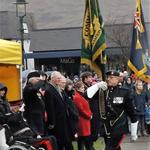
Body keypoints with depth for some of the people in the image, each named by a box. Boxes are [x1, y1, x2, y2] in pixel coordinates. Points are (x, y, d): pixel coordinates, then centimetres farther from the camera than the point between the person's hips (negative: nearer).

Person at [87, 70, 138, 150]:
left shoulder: (124, 92, -7)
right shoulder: (102, 91, 3)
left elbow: (131, 112, -2)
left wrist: (133, 133, 0)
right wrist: (97, 85, -17)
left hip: (119, 128, -5)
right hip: (106, 128, 5)